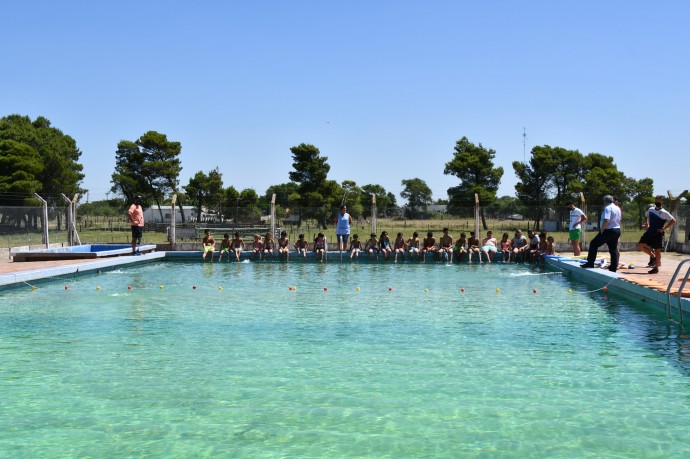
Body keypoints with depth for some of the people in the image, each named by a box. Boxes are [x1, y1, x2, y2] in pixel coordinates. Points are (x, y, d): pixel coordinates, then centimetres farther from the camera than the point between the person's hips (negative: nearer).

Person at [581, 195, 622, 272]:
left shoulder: (607, 208, -13)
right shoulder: (617, 208, 15)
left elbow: (606, 220, -24)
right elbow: (619, 221, 20)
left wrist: (601, 230, -16)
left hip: (609, 230, -9)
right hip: (617, 230, 9)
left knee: (594, 244, -1)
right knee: (613, 249, 11)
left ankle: (590, 263, -4)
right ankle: (614, 268, 11)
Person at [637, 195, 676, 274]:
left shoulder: (664, 213, -12)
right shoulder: (650, 210, 5)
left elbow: (673, 221, -15)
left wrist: (664, 229, -16)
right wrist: (647, 224, 11)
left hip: (658, 234, -6)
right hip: (650, 232, 6)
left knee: (657, 251, 1)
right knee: (640, 245, -2)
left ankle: (656, 268, 11)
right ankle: (652, 256, 19)